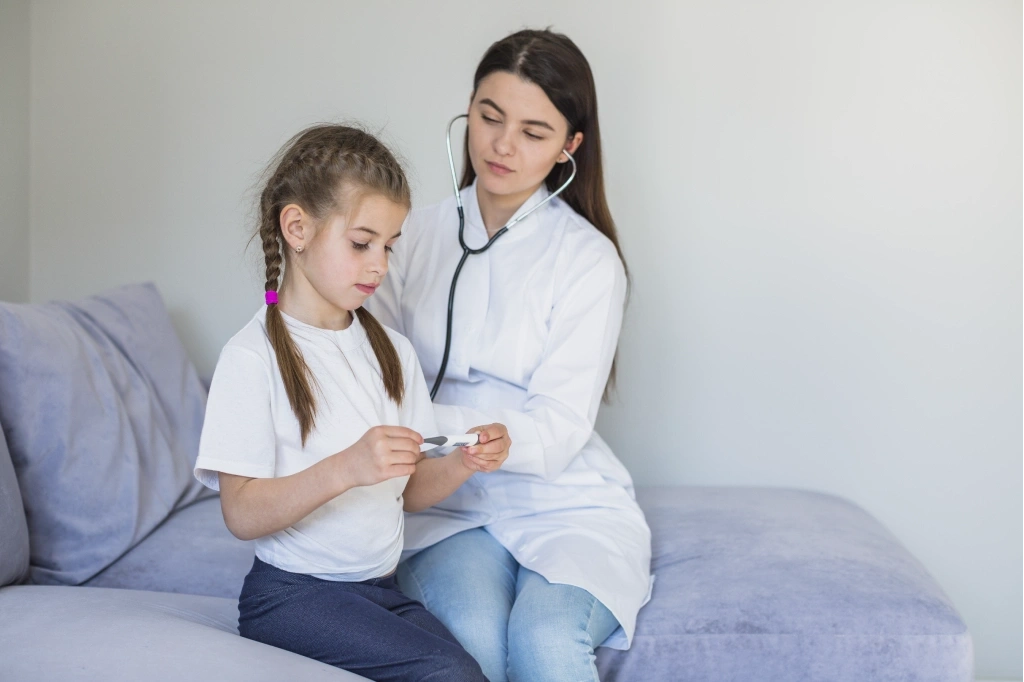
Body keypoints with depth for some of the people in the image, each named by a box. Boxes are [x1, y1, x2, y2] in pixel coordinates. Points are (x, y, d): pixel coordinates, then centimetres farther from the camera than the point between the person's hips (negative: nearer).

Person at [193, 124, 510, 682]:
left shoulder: (391, 351, 10)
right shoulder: (253, 356, -11)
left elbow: (408, 490, 12)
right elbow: (243, 515, -16)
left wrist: (462, 464, -9)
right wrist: (344, 468, -30)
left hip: (381, 588, 6)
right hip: (293, 593, -6)